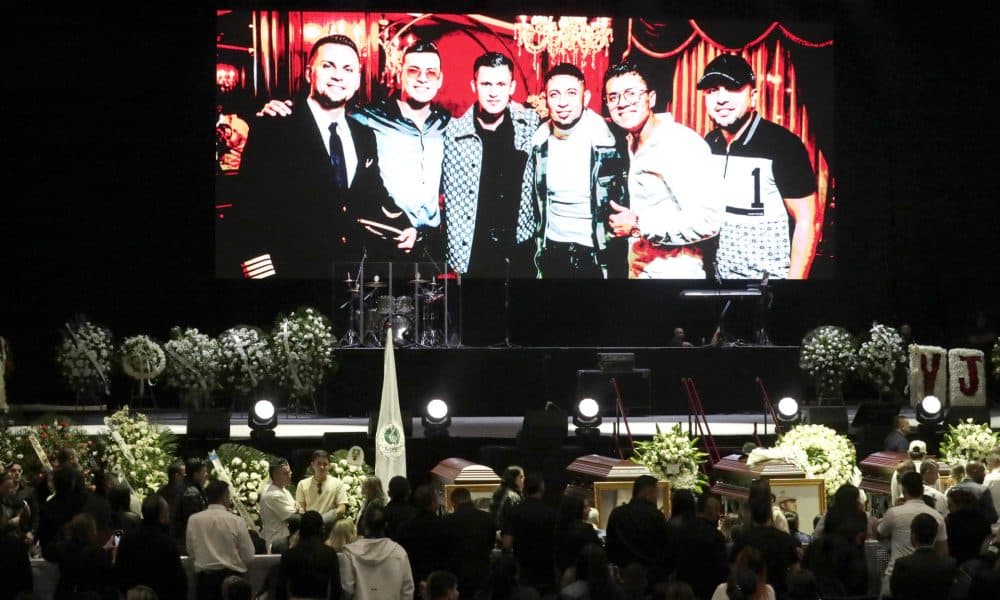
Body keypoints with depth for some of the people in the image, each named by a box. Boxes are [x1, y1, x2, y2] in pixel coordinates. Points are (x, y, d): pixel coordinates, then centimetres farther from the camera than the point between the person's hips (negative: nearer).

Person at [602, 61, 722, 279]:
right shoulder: (632, 143, 9)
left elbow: (708, 221, -25)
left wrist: (639, 224, -22)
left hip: (674, 274, -8)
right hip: (638, 271, 8)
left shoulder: (680, 144, -18)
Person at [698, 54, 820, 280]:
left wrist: (795, 280, -19)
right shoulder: (709, 144, 4)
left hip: (769, 276, -6)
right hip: (719, 273, 6)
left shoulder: (783, 145, -15)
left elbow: (808, 221, -15)